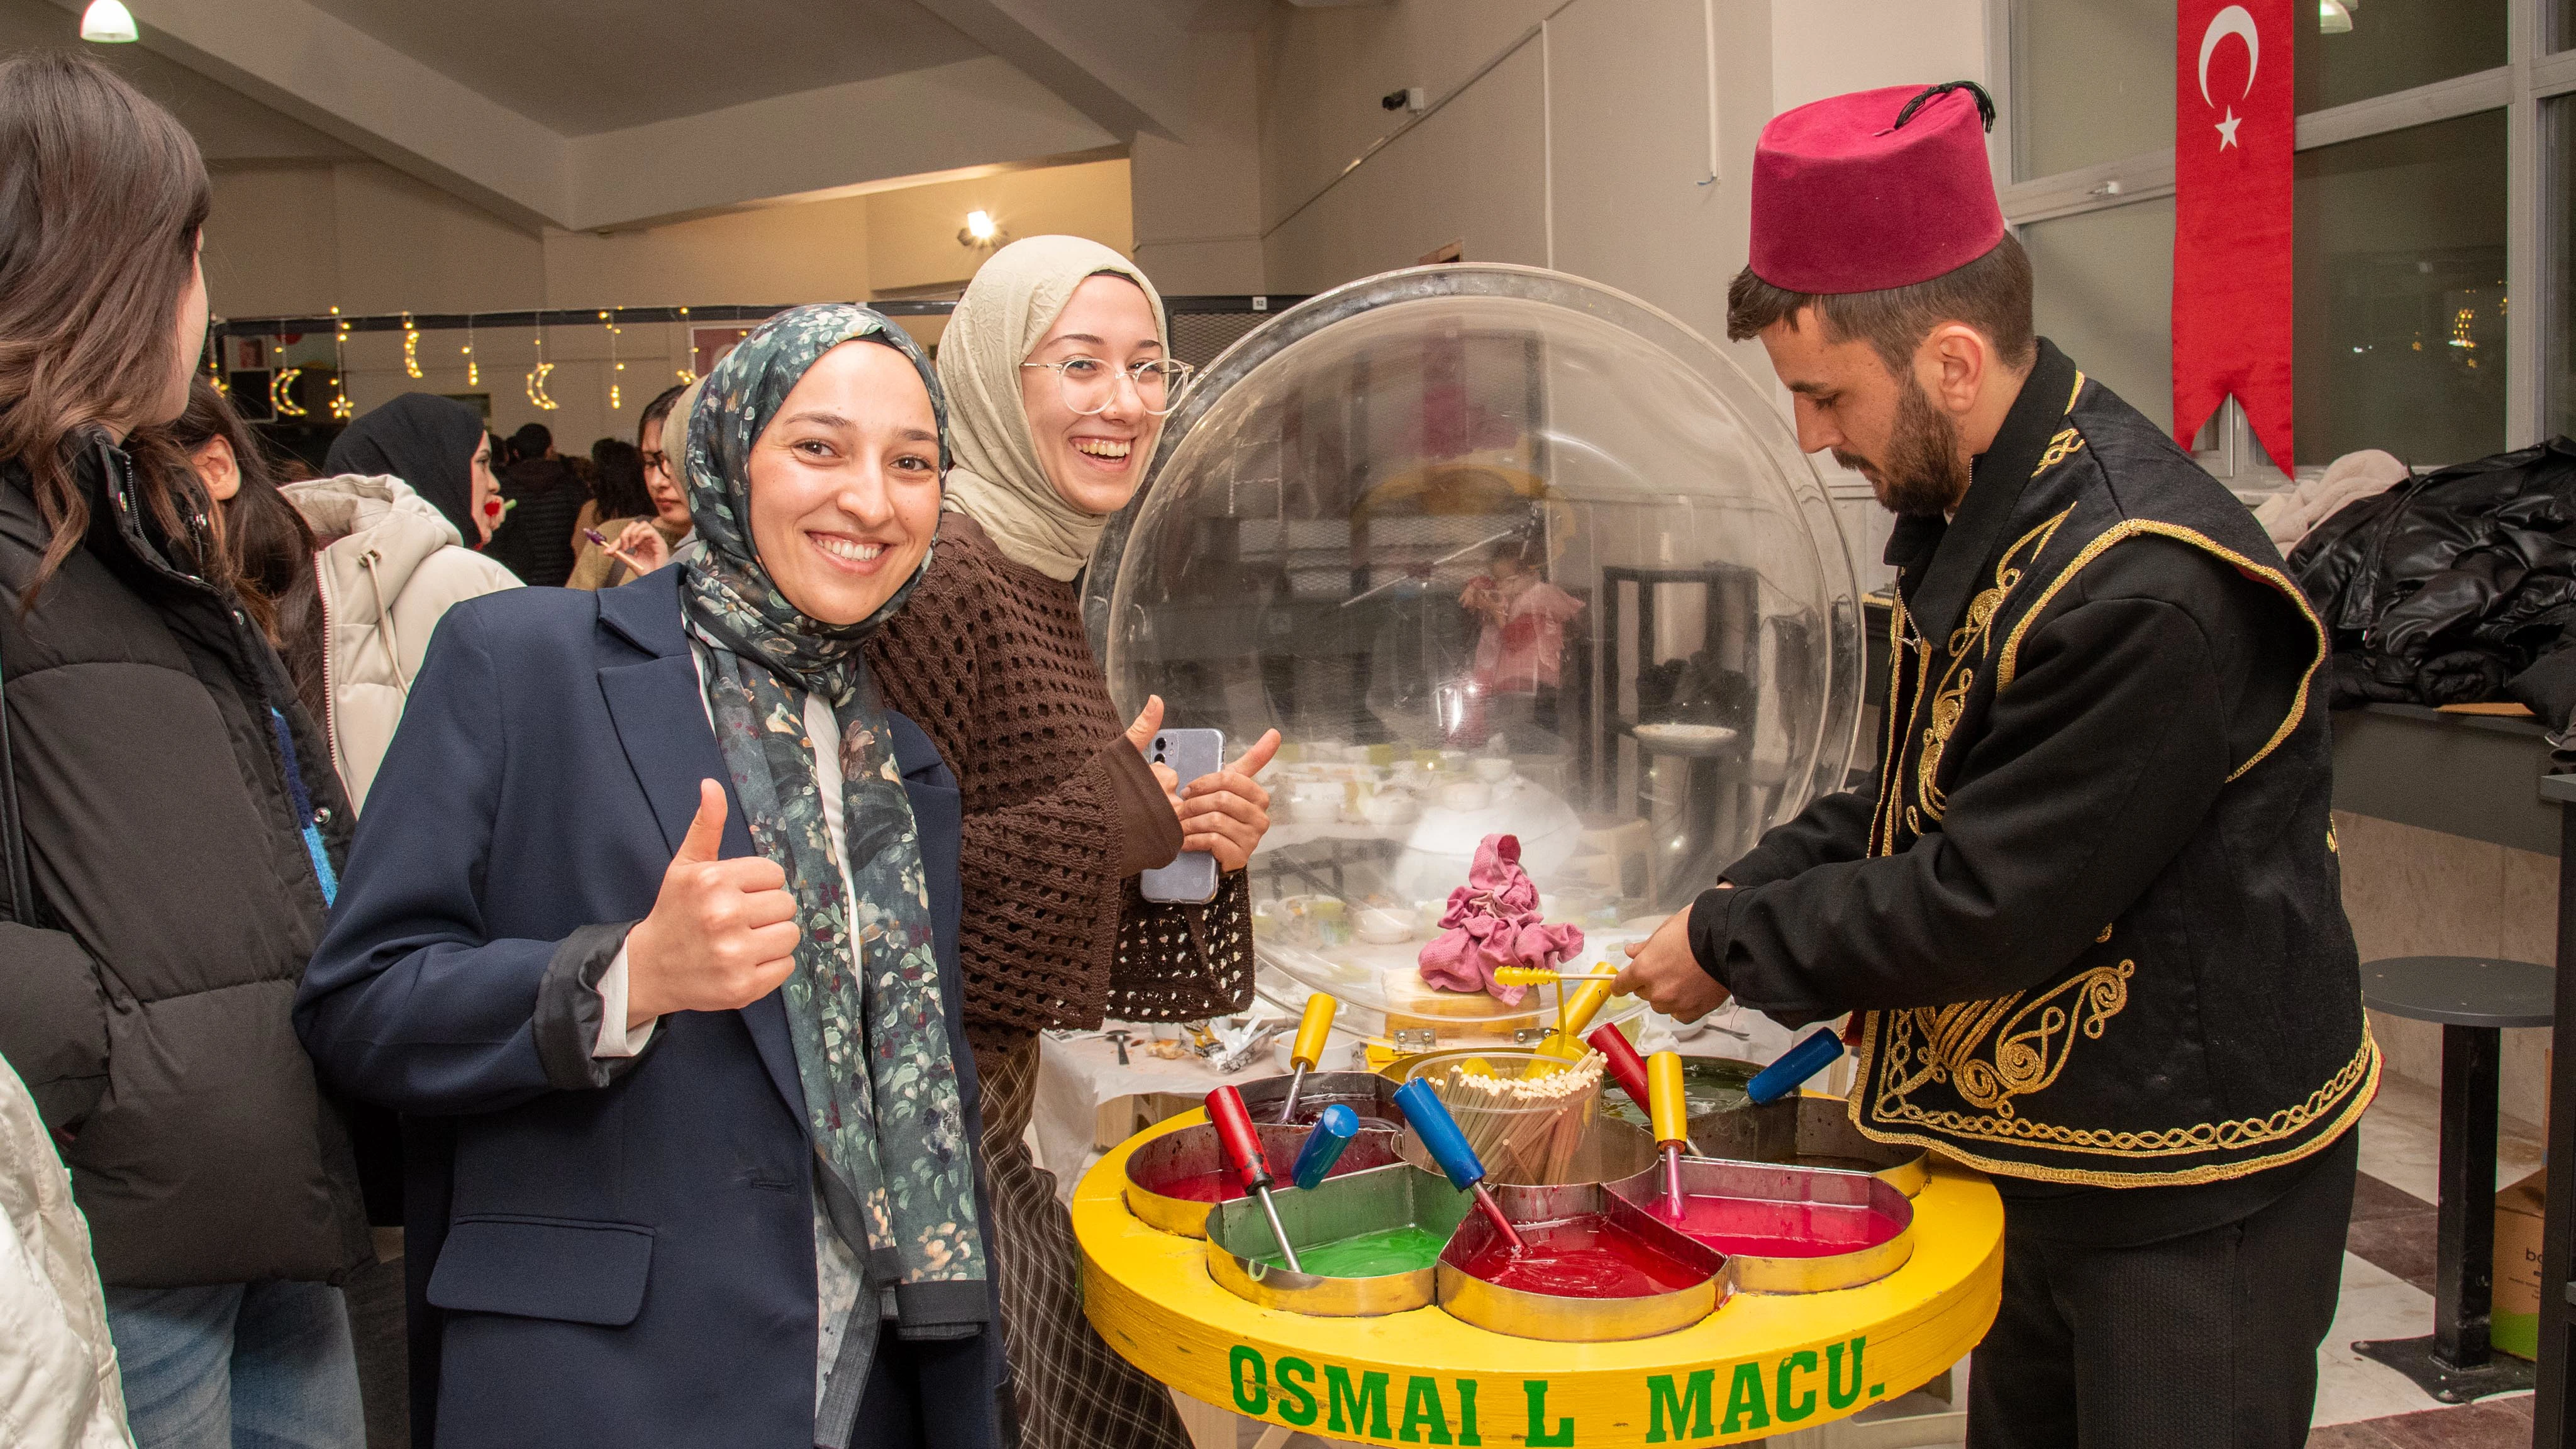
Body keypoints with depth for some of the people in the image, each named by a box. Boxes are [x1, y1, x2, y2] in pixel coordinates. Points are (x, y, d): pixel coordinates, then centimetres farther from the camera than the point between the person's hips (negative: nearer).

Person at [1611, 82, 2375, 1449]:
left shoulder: (2149, 589, -30)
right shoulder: (1967, 512, 2)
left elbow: (1991, 905, -27)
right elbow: (1910, 798, 10)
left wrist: (1732, 946, -15)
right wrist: (1730, 904, -3)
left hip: (2195, 1191, -9)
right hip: (2043, 1147, 9)